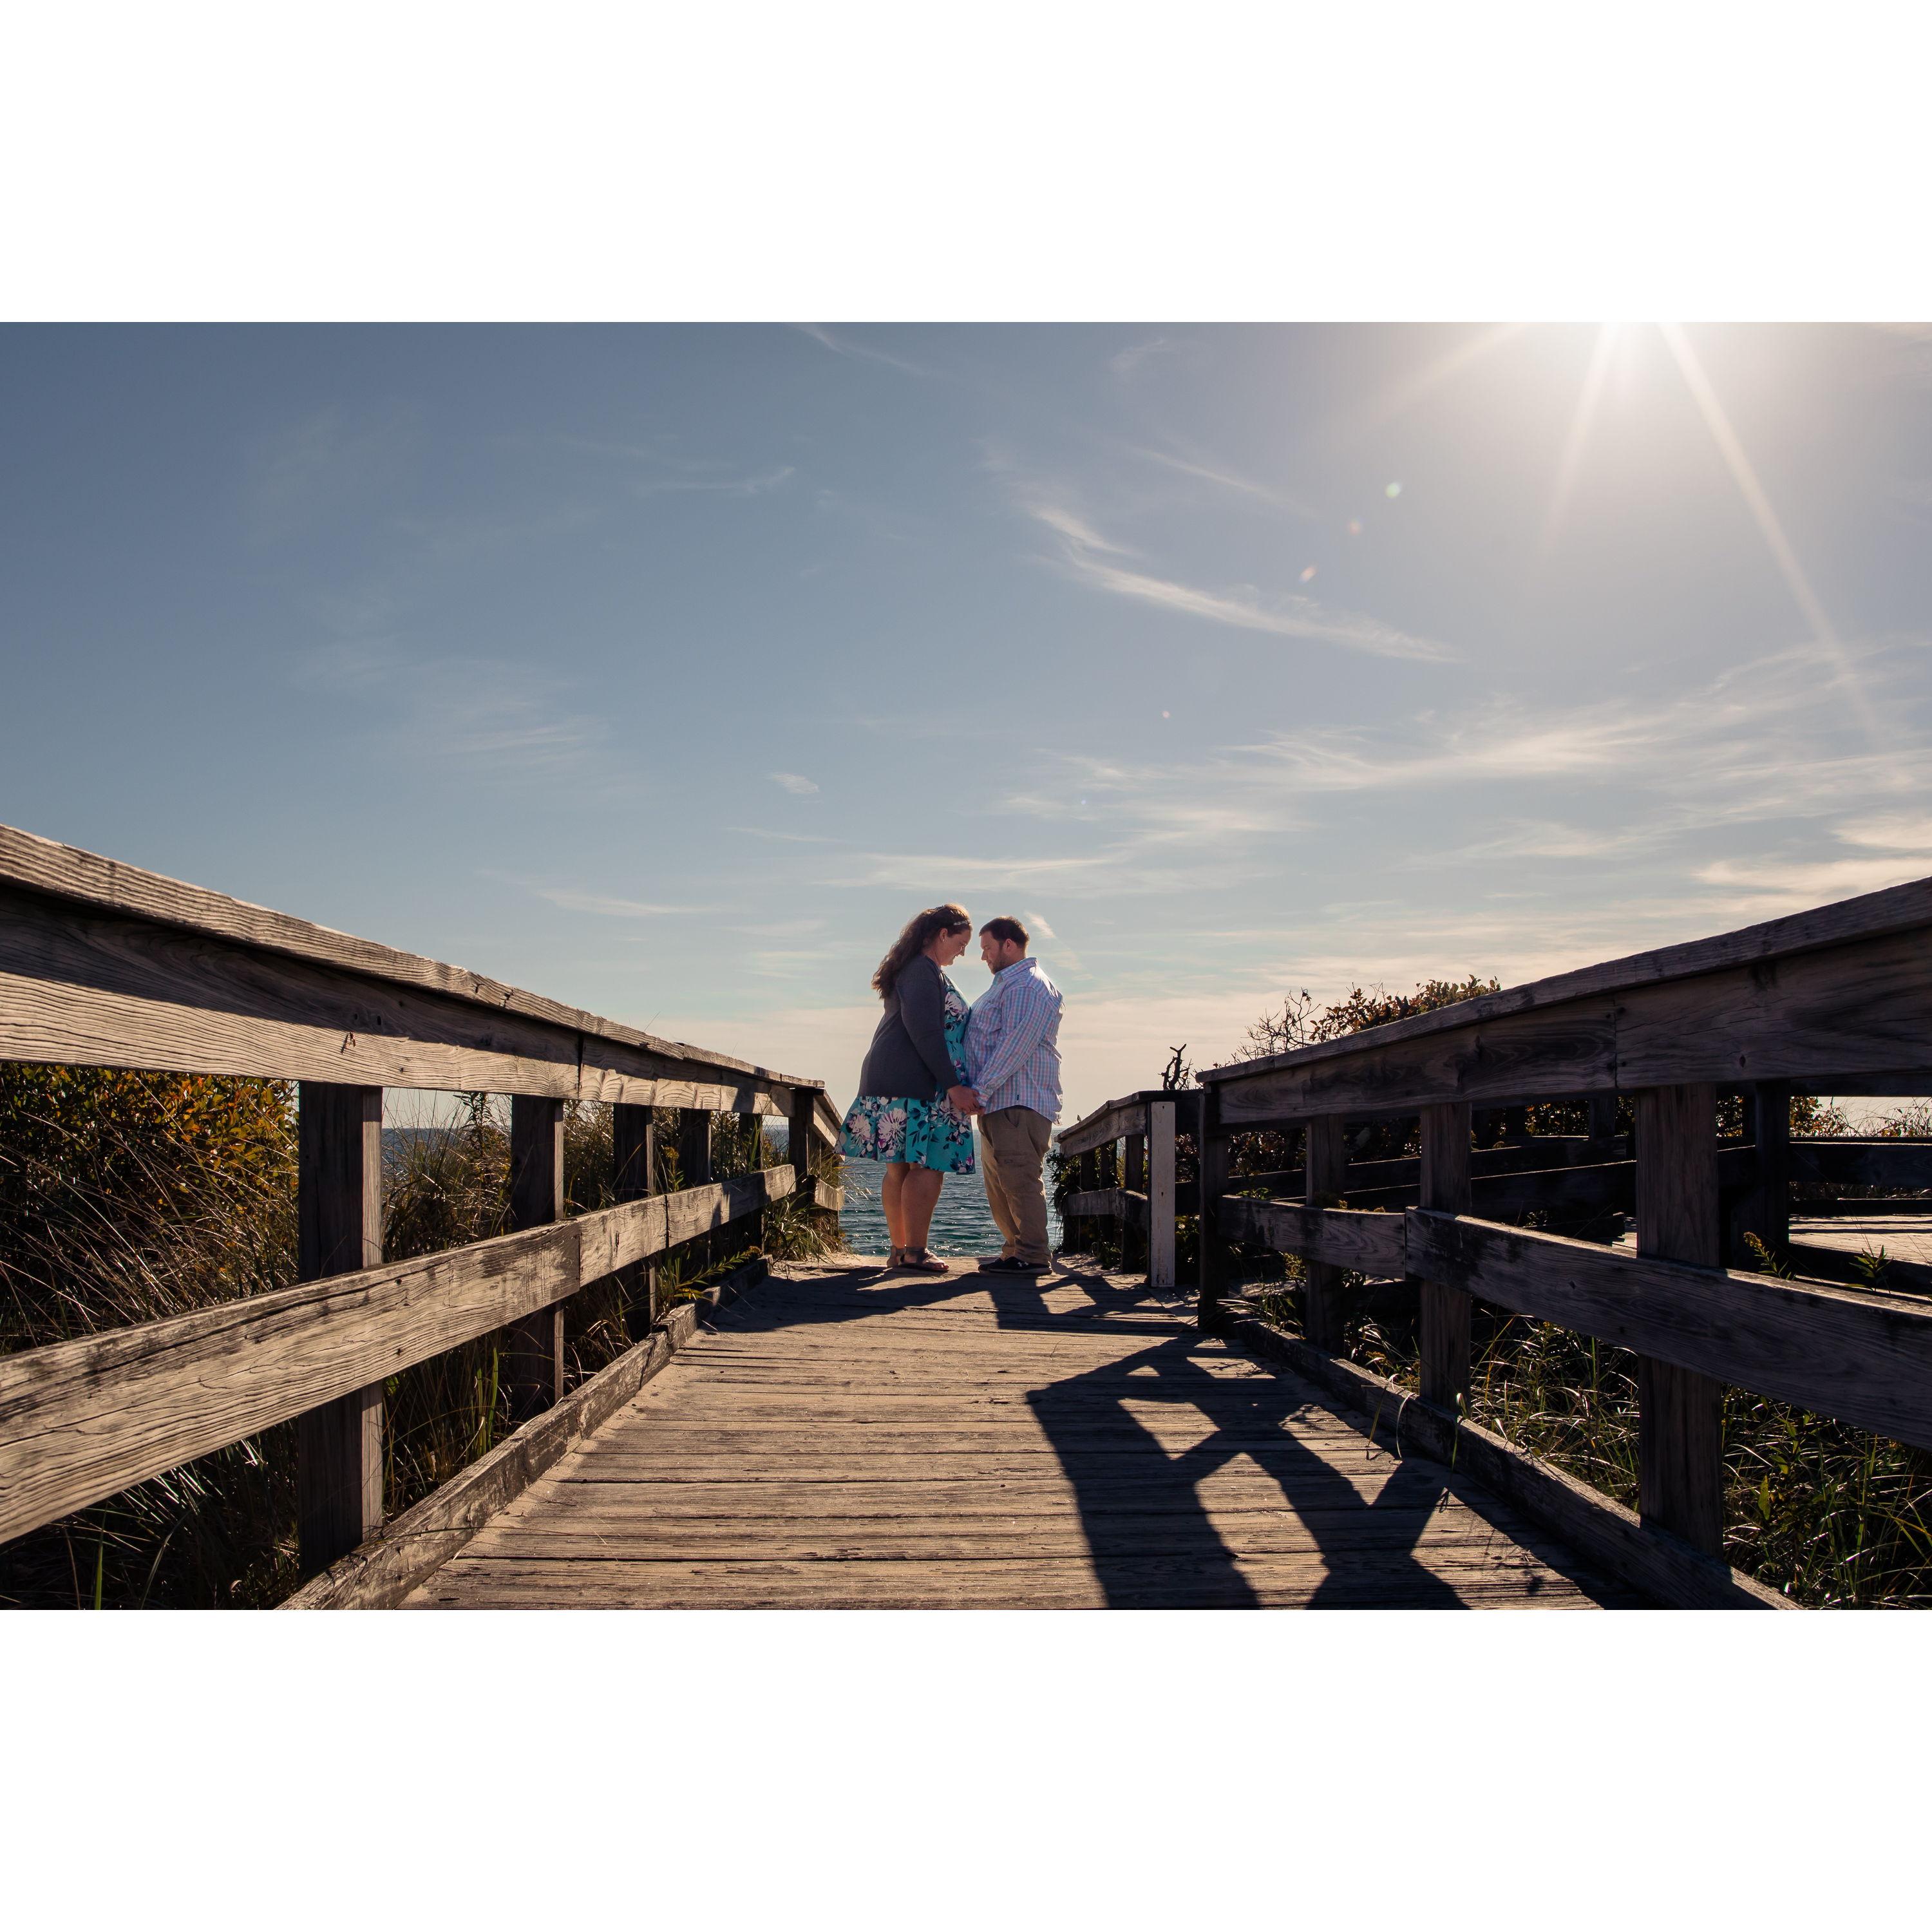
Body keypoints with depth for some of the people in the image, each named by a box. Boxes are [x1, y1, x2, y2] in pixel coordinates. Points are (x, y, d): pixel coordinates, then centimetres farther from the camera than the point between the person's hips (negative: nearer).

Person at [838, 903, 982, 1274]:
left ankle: (899, 1249, 13)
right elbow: (924, 1032, -18)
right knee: (927, 1166, -9)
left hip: (889, 1079, 11)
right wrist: (954, 1086, -19)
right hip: (915, 1082, -11)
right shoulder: (925, 970, -9)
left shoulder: (909, 969, 24)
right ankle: (915, 1251, -9)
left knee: (899, 1168, 9)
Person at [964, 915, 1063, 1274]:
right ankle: (1015, 1250, 17)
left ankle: (1032, 1256, -9)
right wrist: (979, 1093, 17)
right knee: (998, 1181, 12)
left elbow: (1015, 1045, -20)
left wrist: (981, 1090, -21)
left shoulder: (1029, 985, -11)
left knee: (1019, 1177, -11)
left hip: (1019, 1102, -11)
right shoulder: (1005, 985, 25)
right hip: (997, 1102, 11)